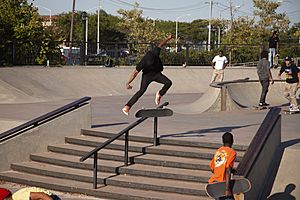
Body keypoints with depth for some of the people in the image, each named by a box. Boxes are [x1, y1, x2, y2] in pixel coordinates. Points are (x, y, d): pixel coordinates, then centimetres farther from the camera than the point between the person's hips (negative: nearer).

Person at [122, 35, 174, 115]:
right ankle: (127, 107, -16)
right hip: (147, 75, -5)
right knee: (142, 91, -17)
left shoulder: (155, 52, -25)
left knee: (168, 83, -14)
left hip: (156, 73, 5)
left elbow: (160, 44, -5)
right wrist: (128, 83, -28)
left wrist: (168, 38, 10)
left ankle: (159, 94, 13)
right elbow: (135, 73, -26)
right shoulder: (143, 62, -33)